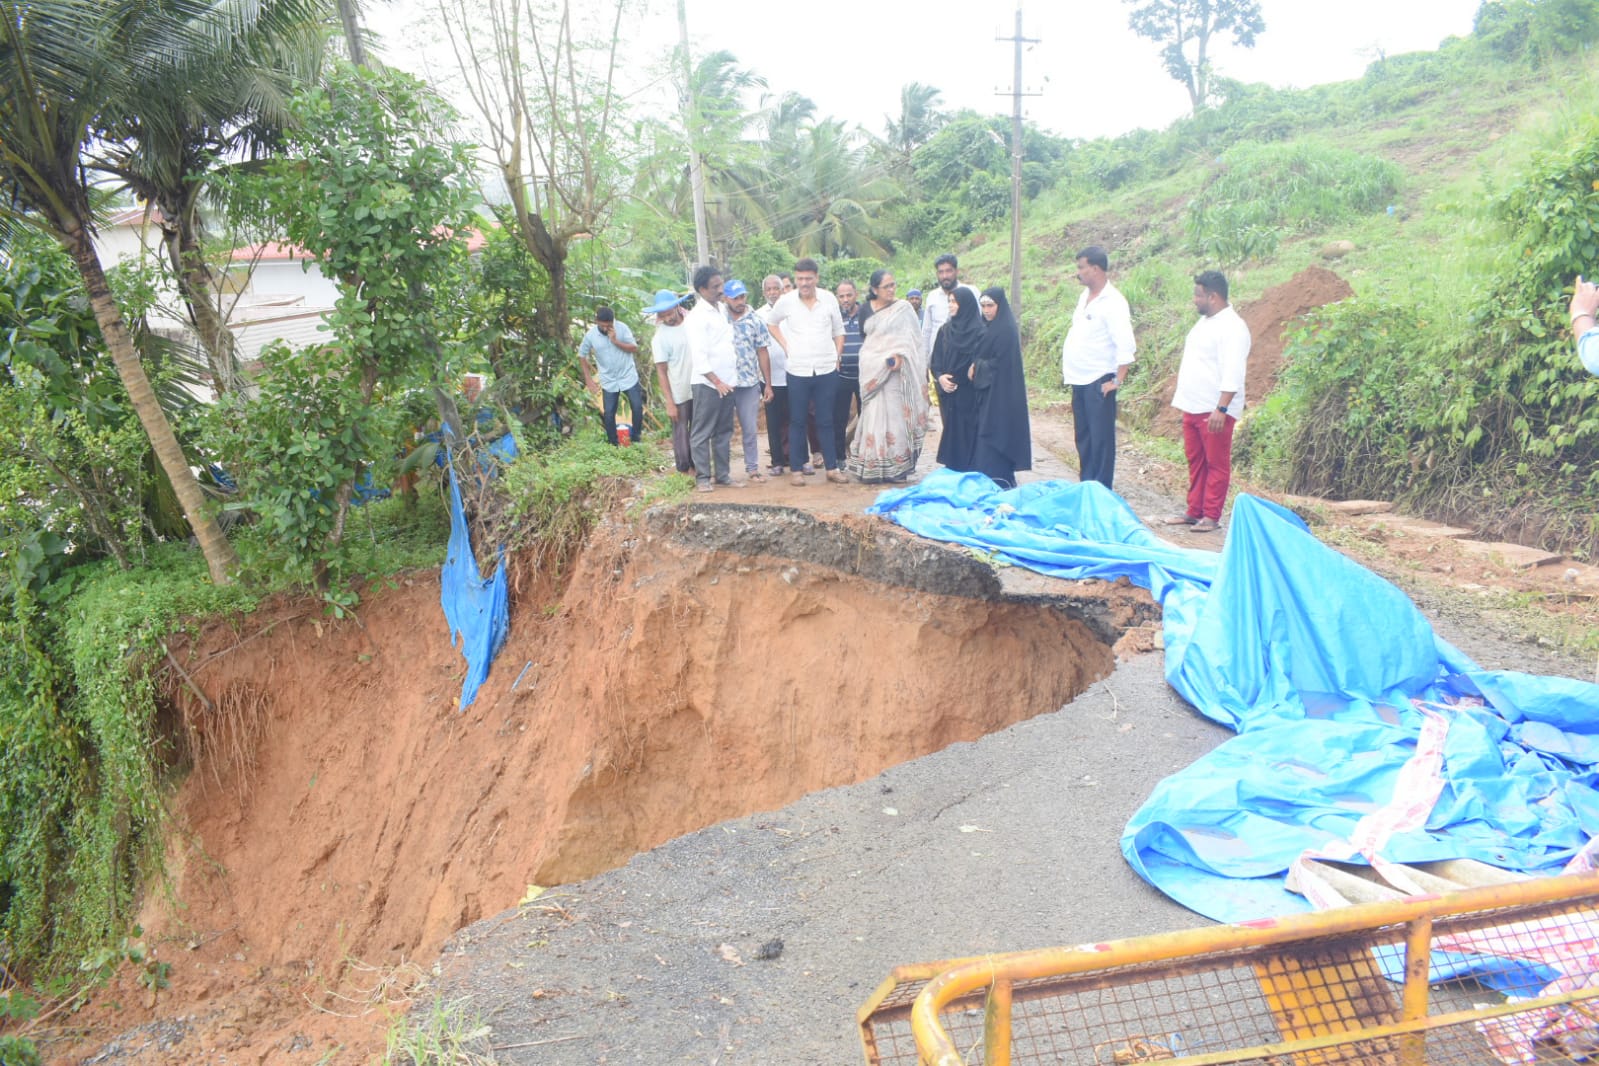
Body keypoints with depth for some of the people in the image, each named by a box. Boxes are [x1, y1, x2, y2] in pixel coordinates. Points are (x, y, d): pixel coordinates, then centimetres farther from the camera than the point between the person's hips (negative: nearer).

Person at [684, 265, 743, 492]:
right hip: (707, 383, -7)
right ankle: (703, 478, 6)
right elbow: (699, 356, -16)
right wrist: (716, 381, -17)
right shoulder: (697, 317, -11)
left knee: (724, 432, 11)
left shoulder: (722, 309, 12)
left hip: (726, 382, 7)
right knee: (702, 433, 0)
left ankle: (723, 475, 18)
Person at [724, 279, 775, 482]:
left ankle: (752, 469, 17)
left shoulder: (755, 320, 2)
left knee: (750, 429, 7)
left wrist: (768, 384, 4)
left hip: (750, 383, 1)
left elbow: (763, 352, 5)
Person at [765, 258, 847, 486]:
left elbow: (838, 331, 10)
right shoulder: (786, 301, -3)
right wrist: (786, 346, 5)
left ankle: (832, 467, 15)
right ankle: (795, 469, 12)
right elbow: (772, 323, 15)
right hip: (798, 371, -1)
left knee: (826, 421, 7)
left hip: (827, 370, 1)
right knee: (797, 422, 5)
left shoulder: (829, 299, -1)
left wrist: (837, 356, 4)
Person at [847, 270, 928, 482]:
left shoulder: (903, 308, 2)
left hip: (895, 371, -3)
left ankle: (896, 467, 0)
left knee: (895, 416, -3)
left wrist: (899, 357, -18)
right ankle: (871, 467, 5)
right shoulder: (867, 309, 10)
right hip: (873, 370, 3)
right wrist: (879, 361, 4)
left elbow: (912, 339, -3)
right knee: (874, 415, 2)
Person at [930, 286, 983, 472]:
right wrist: (940, 377, -9)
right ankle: (952, 470, 12)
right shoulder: (945, 330, 11)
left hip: (968, 393, -5)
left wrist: (958, 380, -13)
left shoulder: (978, 331, -5)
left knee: (968, 432, -5)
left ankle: (970, 471, 1)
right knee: (951, 431, 6)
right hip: (948, 393, 5)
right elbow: (935, 360, 10)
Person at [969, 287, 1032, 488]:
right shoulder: (992, 328, 14)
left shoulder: (1006, 329, -14)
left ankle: (996, 482, -3)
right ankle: (1003, 482, 17)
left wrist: (976, 368, -7)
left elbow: (1000, 363, -18)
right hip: (989, 393, 9)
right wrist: (976, 368, -2)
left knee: (993, 437, -7)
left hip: (999, 394, -9)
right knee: (989, 437, 11)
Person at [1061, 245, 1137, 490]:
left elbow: (1126, 345, -20)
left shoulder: (1113, 302, -16)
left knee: (1100, 439, -2)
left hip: (1098, 382, -9)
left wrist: (1117, 381, -19)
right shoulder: (1084, 296, 10)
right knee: (1083, 436, 16)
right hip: (1079, 380, 9)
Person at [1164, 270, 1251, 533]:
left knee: (1216, 464, 1)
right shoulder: (1205, 321, 14)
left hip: (1215, 411, -9)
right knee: (1195, 461, 14)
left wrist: (1221, 409, -27)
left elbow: (1233, 373, -22)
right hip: (1192, 407, 9)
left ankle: (1211, 516, 6)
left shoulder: (1232, 327, -16)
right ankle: (1194, 512, 22)